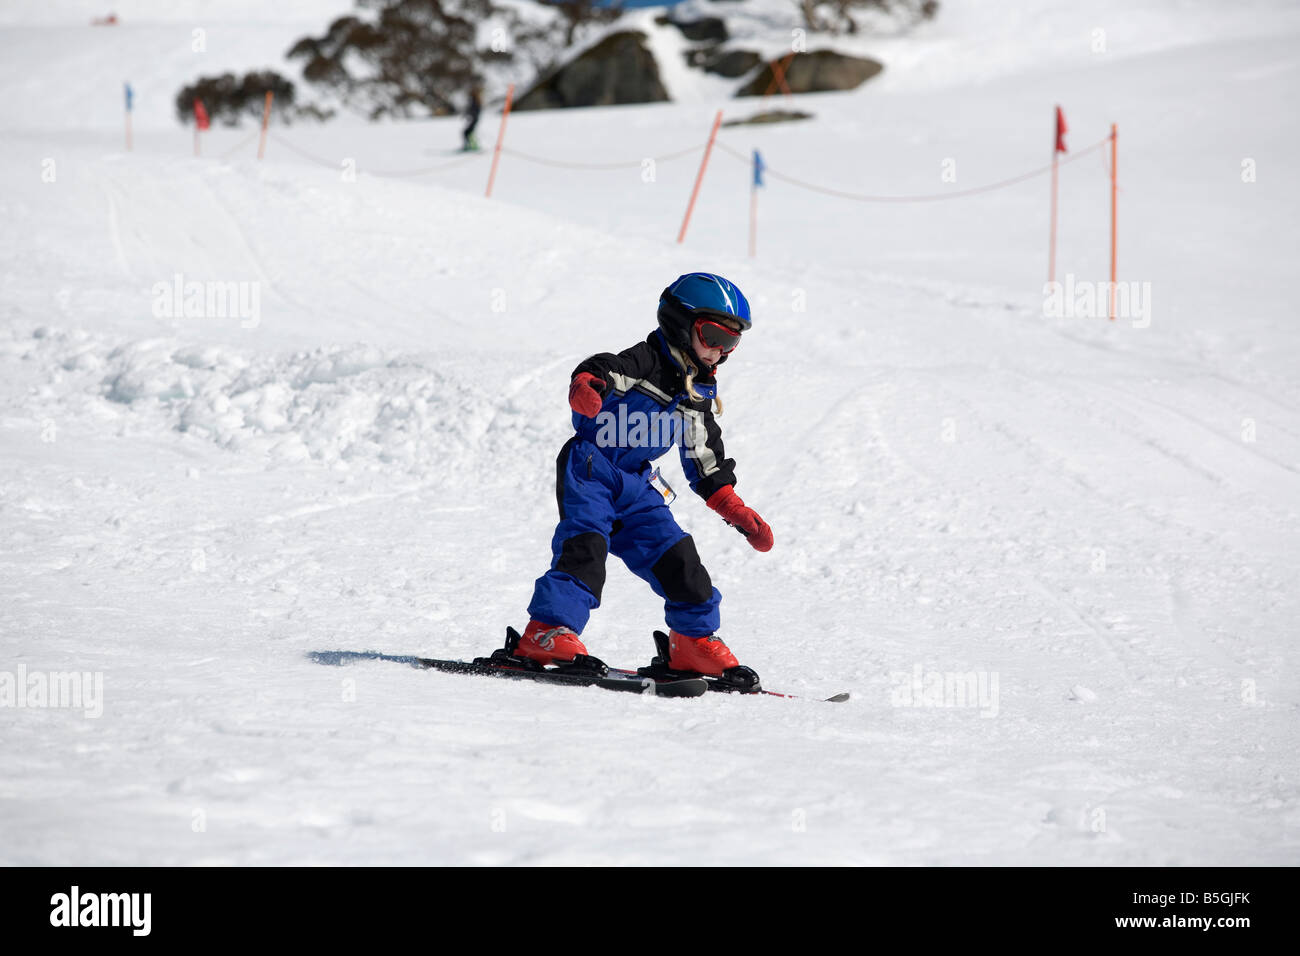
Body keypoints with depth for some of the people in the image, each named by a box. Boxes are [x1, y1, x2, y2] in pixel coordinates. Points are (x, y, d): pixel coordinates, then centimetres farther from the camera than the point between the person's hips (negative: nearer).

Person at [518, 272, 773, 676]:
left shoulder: (700, 393, 14)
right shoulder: (646, 362, -10)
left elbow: (706, 463, 21)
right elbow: (609, 370, -32)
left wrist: (739, 514, 17)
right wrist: (587, 384, -57)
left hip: (635, 484, 7)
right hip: (590, 469, -7)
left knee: (675, 556, 2)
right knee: (585, 546, -24)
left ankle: (694, 643, 16)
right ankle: (548, 632, -30)